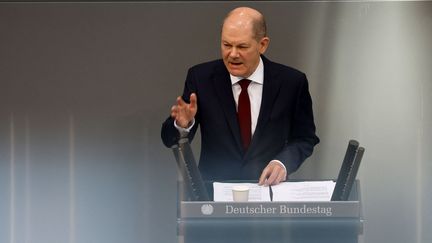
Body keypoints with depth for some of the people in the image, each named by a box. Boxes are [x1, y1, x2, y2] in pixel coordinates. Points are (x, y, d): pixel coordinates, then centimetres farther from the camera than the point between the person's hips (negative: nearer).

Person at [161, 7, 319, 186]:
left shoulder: (292, 82, -4)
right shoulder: (200, 77, -3)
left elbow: (305, 139, 7)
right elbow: (170, 139, 0)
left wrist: (283, 162, -12)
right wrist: (183, 125, -22)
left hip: (268, 185, 1)